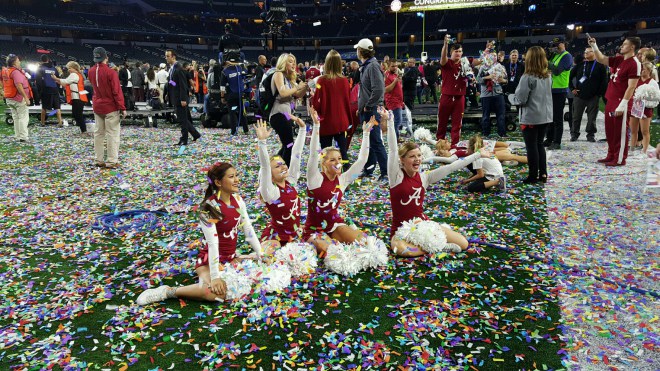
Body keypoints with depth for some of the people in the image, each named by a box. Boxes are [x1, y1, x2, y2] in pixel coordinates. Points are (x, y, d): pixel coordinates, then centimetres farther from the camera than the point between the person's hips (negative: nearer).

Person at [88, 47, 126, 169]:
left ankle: (99, 160, 16)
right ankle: (112, 161, -2)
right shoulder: (110, 72, -17)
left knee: (99, 133, 12)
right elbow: (117, 92, -16)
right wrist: (122, 108, -12)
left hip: (97, 106, 7)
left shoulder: (91, 71, 2)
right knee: (112, 134, -2)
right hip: (110, 107, -6)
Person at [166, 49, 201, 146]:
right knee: (184, 119, 14)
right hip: (176, 99, 9)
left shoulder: (179, 69, -15)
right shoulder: (171, 68, 14)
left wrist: (183, 99, -22)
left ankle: (184, 140, 5)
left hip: (181, 99, -9)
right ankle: (196, 134, 23)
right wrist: (169, 96, 17)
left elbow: (183, 85, -19)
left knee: (182, 119, -2)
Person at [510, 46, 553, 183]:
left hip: (531, 118, -7)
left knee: (531, 147, 3)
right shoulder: (548, 76, 5)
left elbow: (520, 100, -17)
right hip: (545, 116, 7)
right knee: (540, 144, 17)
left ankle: (533, 176, 10)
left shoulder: (527, 77, -18)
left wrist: (510, 96, 3)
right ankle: (543, 173, 20)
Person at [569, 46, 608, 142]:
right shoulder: (580, 65, 8)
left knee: (592, 117, 3)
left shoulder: (600, 66, 0)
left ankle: (591, 134, 13)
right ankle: (574, 134, 13)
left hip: (593, 97, -2)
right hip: (579, 96, 2)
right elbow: (570, 76, 14)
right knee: (576, 116, 4)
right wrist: (572, 88, 5)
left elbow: (604, 81, -1)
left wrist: (600, 94, -5)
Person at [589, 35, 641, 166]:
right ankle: (611, 156, 25)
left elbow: (631, 87, -18)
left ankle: (620, 159, 7)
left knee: (620, 132, -1)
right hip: (610, 100, 9)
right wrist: (594, 46, 8)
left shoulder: (634, 64, -14)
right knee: (610, 131, 14)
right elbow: (601, 59, 20)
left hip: (620, 103, -8)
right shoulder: (618, 60, 11)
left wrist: (622, 104, -21)